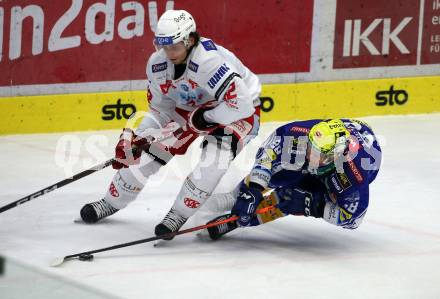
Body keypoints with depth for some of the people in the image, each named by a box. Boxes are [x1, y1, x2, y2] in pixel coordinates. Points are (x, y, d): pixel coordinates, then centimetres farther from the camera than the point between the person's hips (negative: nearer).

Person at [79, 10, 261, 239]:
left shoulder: (209, 61, -37)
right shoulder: (157, 64, -14)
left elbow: (242, 102, -40)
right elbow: (160, 109, 0)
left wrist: (205, 118, -30)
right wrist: (135, 136, -12)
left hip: (235, 111, -6)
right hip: (189, 108, 7)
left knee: (213, 160, -31)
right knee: (149, 149, 1)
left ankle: (179, 214, -13)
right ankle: (111, 202, 21)